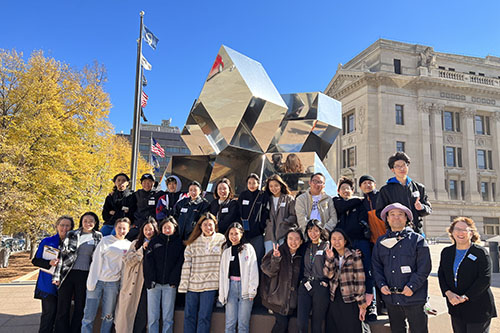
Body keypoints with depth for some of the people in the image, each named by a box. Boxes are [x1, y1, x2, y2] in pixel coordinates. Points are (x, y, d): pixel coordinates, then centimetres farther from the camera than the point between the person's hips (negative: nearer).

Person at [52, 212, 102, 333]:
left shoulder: (98, 237, 6)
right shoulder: (71, 234, 3)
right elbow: (62, 254, 3)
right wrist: (56, 275, -2)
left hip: (85, 276, 1)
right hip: (68, 273, 0)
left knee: (80, 307, 8)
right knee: (63, 307, 3)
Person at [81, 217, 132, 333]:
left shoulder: (129, 245, 8)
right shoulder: (106, 240, 2)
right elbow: (96, 261, -2)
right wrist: (92, 282, -9)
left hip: (113, 283, 2)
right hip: (97, 281, -2)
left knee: (108, 317, 8)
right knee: (89, 316, -1)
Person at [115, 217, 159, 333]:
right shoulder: (136, 243, 8)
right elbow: (128, 261, -3)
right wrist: (142, 249, -8)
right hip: (133, 283, 0)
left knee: (142, 313, 1)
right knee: (127, 312, 2)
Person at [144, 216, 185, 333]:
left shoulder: (179, 243, 7)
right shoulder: (154, 241, 9)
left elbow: (180, 262, 0)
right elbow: (148, 261, 2)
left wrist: (174, 281, -9)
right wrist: (150, 280, -9)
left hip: (170, 284, -1)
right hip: (154, 283, 1)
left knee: (168, 317, 2)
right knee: (152, 317, 2)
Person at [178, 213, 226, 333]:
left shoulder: (221, 240, 3)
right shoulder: (193, 242, 7)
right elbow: (187, 264, 4)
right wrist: (183, 284, -2)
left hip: (210, 284, -2)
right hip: (192, 283, 2)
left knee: (204, 317, 0)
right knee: (189, 315, 7)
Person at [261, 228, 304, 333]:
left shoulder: (301, 256, 6)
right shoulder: (278, 251, -8)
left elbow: (300, 277, 15)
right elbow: (269, 271, -15)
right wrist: (275, 258, -29)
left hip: (291, 299, 4)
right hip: (278, 297, -4)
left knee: (283, 324, 5)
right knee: (282, 323, -11)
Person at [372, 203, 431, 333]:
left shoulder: (417, 239, -1)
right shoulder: (381, 242, 10)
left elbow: (424, 267, -6)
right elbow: (376, 266, 11)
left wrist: (412, 286, -14)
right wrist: (381, 284, -3)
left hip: (413, 297, -3)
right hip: (390, 297, 4)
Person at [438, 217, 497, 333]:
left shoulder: (481, 252, -8)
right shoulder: (446, 252, 8)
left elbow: (485, 280, -14)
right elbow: (441, 275, 8)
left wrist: (465, 297, -17)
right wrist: (448, 293, -9)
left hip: (478, 309, -4)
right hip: (455, 307, 5)